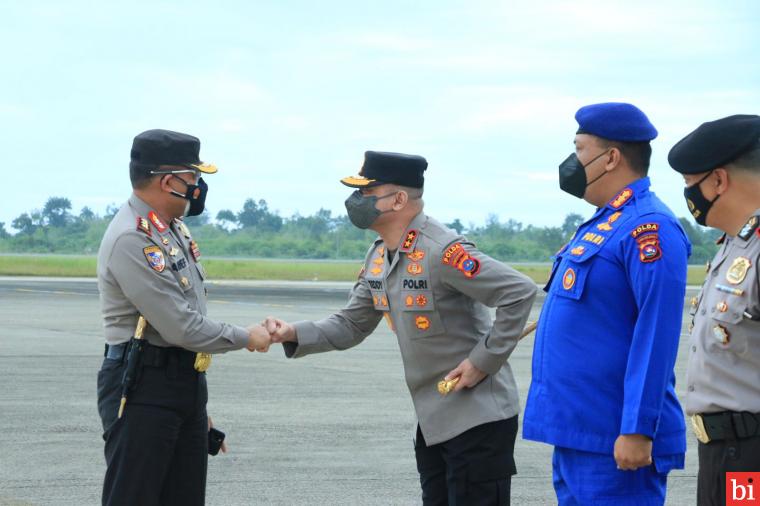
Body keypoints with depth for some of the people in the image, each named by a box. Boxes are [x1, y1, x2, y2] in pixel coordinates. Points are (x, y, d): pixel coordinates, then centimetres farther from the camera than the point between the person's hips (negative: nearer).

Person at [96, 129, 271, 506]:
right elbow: (181, 328, -21)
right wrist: (245, 338, -6)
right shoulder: (130, 240, -19)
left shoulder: (174, 229, 12)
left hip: (187, 383, 10)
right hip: (143, 391, -10)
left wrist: (198, 403, 21)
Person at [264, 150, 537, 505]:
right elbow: (351, 325, 13)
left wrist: (483, 360, -21)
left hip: (477, 418, -9)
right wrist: (294, 334, -4)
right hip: (432, 419, 9)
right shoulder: (378, 257, 6)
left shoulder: (442, 251, -22)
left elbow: (520, 293, -24)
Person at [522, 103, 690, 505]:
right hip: (575, 431, 10)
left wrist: (638, 431, -23)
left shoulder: (647, 227, -14)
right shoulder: (604, 223, 17)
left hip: (612, 441, -10)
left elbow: (656, 337, -20)